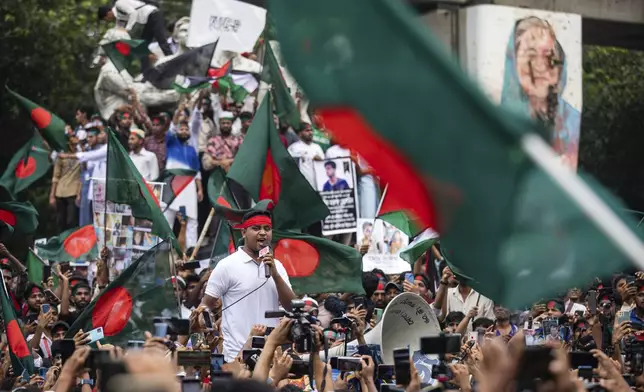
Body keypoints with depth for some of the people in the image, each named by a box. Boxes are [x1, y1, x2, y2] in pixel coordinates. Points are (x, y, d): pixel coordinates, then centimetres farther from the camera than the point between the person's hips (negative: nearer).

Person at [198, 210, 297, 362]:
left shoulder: (276, 266, 12)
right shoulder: (227, 266, -3)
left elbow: (291, 306, 5)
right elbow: (206, 306, -1)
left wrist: (275, 275, -8)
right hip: (238, 355, -5)